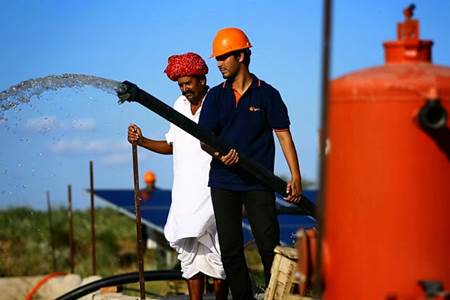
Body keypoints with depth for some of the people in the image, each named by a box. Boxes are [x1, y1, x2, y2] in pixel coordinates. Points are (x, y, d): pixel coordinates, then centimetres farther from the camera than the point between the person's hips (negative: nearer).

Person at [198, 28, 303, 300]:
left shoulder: (267, 94, 0)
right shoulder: (215, 96, 8)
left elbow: (283, 134, 0)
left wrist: (296, 176, -8)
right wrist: (219, 154, -19)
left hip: (259, 183, -3)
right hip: (223, 182, 3)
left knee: (269, 246, -6)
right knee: (230, 249, 4)